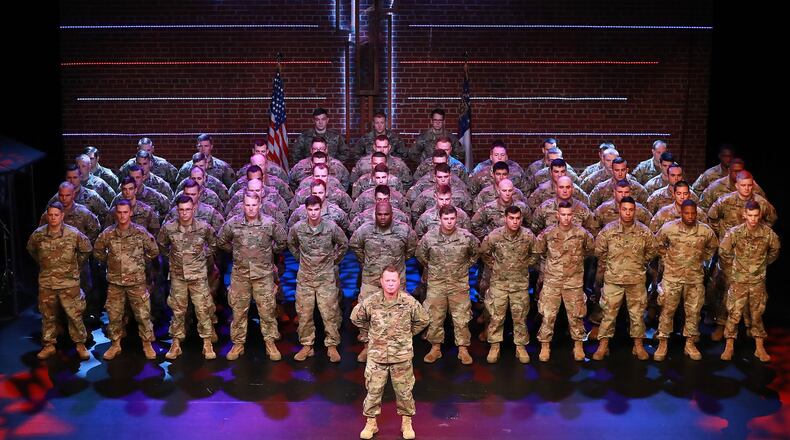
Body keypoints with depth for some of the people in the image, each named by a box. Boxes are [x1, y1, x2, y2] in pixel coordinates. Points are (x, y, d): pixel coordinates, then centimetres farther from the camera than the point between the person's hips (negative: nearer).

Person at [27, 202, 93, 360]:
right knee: (48, 316, 12)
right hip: (46, 283, 2)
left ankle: (80, 344, 13)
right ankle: (49, 345, 25)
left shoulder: (73, 234, -10)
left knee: (74, 315, 0)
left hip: (69, 282, -2)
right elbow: (31, 250, 17)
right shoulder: (38, 234, -4)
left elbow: (87, 249, 6)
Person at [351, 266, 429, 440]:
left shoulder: (409, 302, -11)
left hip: (402, 355, 0)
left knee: (404, 391, 10)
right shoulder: (370, 302, -11)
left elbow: (423, 320, 7)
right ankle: (371, 423, 24)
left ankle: (406, 423, 28)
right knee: (373, 390, 7)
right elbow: (356, 318, 7)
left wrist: (407, 334, 7)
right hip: (377, 355, 0)